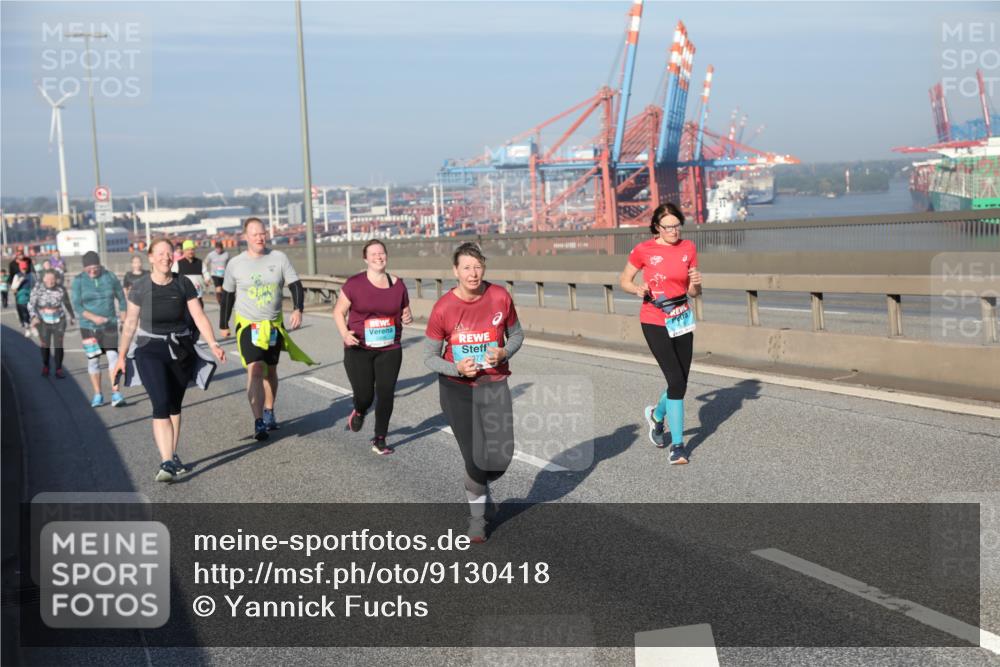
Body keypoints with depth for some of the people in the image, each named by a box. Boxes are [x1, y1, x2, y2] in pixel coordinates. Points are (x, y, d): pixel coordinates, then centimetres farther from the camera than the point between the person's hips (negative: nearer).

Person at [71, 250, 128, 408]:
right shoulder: (78, 281, -8)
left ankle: (116, 394, -11)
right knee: (93, 360, 3)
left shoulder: (110, 277, -4)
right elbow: (77, 306, -12)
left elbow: (121, 298, 7)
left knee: (113, 357, -10)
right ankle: (97, 395, 14)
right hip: (89, 326, 0)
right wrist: (93, 317, -28)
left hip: (109, 325, 0)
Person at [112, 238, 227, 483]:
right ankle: (166, 463, -19)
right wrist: (121, 356, 5)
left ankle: (173, 456, 28)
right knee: (161, 405, -15)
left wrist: (213, 345, -19)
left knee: (175, 406, 13)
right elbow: (130, 323, 3)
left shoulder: (183, 284, -1)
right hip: (150, 351, -2)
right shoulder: (140, 287, -4)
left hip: (181, 350, 2)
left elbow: (199, 317, -6)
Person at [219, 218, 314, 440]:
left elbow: (295, 285, -4)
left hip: (274, 325, 2)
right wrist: (223, 325, 12)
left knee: (270, 370, 15)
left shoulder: (279, 258, -3)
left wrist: (298, 309, -21)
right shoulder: (235, 264, -3)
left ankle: (269, 412, 32)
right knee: (255, 370, -17)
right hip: (248, 325, -2)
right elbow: (227, 295, 8)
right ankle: (259, 422, -21)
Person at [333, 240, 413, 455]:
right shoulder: (354, 284, -5)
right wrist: (344, 333, -15)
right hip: (358, 350, -2)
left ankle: (380, 439, 14)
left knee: (386, 394, -3)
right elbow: (339, 311, 2)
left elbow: (405, 312, 18)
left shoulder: (398, 285, 4)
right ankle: (359, 412, 36)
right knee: (364, 395, -3)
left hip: (389, 350, 2)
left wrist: (408, 317, -6)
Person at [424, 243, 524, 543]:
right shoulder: (442, 308, -14)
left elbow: (516, 334, 7)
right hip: (456, 389, -2)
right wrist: (456, 369, -23)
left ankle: (478, 487, 34)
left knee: (501, 456, -4)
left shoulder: (500, 297, -9)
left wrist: (504, 353, -14)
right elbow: (430, 356, -4)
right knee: (475, 458, -2)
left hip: (494, 385, 2)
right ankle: (477, 517, 24)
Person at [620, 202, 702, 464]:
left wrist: (696, 283, -14)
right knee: (677, 381, -13)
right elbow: (624, 280, 6)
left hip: (682, 320, 4)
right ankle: (677, 445, -2)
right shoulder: (643, 250, -7)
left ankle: (657, 414, 42)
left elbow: (694, 292, 8)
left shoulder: (688, 248, 3)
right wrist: (638, 290, -14)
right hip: (654, 322, -4)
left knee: (680, 382, 8)